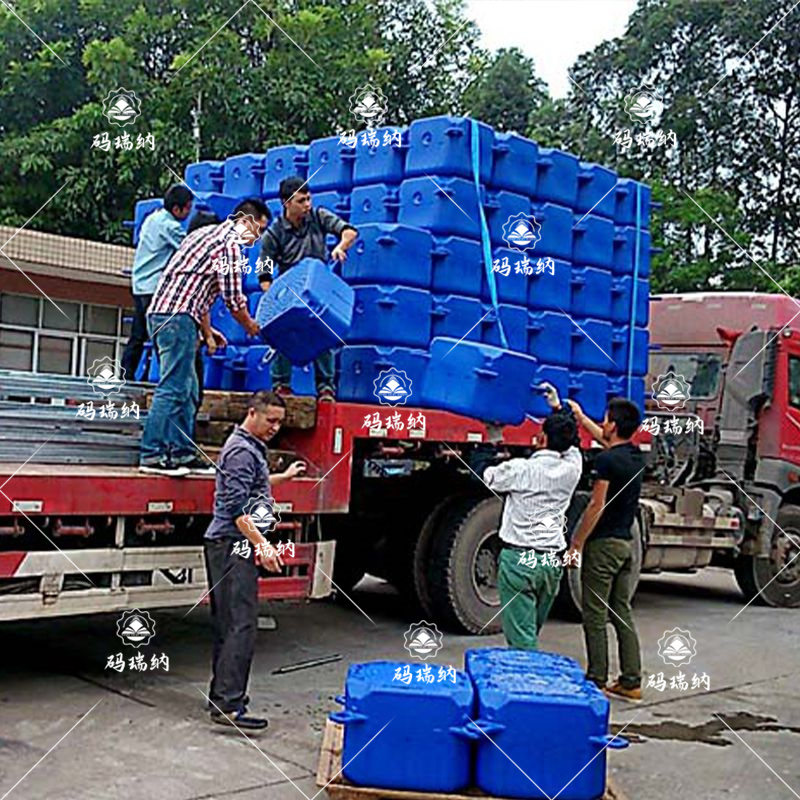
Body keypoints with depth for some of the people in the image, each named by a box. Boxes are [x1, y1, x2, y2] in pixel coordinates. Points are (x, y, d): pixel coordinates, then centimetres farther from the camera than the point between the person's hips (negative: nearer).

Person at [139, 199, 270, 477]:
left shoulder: (207, 233, 24)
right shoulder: (229, 242, -6)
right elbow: (233, 298, -8)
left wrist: (206, 330, 29)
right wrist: (250, 326, 10)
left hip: (161, 313, 10)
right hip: (177, 316, -10)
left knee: (187, 390, 12)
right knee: (172, 388, -10)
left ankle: (183, 454, 15)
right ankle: (152, 456, -10)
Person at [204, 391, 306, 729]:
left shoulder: (251, 447, 18)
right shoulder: (242, 451, -14)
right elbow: (237, 507, -22)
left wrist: (283, 477, 44)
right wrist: (262, 544, -28)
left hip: (228, 547, 11)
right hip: (233, 545, -11)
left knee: (227, 623, 14)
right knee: (241, 624, -13)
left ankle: (222, 693, 21)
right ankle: (228, 705, -15)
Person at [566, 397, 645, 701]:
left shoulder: (607, 460, -16)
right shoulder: (636, 457, 9)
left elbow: (596, 506, -17)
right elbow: (603, 438, 28)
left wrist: (576, 544, -11)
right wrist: (580, 416, 39)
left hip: (603, 543, -8)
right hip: (626, 542, 8)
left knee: (595, 616, -1)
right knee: (621, 611, 12)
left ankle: (596, 682, 3)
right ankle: (631, 681, 13)